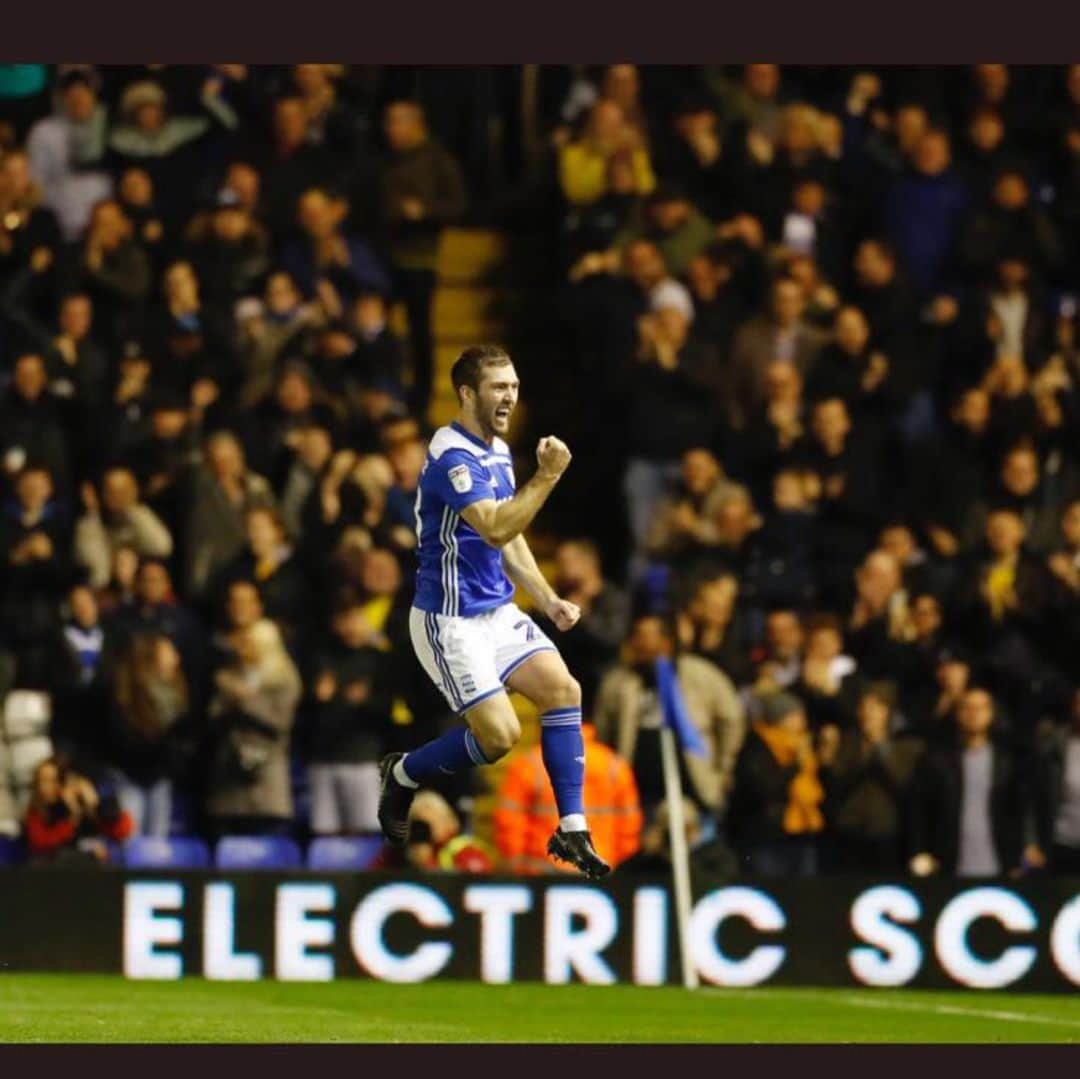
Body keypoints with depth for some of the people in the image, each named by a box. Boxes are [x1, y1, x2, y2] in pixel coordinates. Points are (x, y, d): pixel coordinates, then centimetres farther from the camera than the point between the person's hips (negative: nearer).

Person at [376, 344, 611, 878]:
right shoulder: (452, 455, -19)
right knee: (498, 734, -13)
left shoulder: (498, 452, 10)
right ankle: (402, 774, 14)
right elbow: (496, 529, -31)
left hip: (498, 611, 9)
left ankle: (571, 829, -5)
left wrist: (548, 599, 11)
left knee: (562, 690, -8)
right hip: (449, 619, -9)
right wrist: (547, 477, -32)